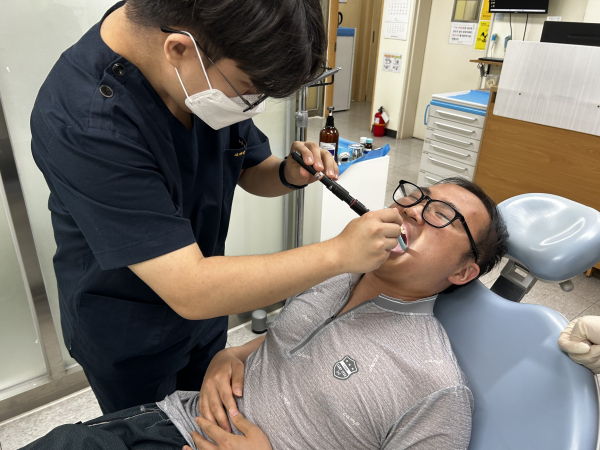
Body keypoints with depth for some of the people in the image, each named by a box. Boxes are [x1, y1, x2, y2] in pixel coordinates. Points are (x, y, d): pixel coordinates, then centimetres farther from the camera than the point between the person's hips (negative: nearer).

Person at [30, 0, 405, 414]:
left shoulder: (221, 72, -14)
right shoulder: (87, 124, -36)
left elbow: (251, 170, 3)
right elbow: (191, 291, -38)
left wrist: (289, 175, -20)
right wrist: (340, 252, -35)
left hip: (203, 305, 6)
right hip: (127, 334, -5)